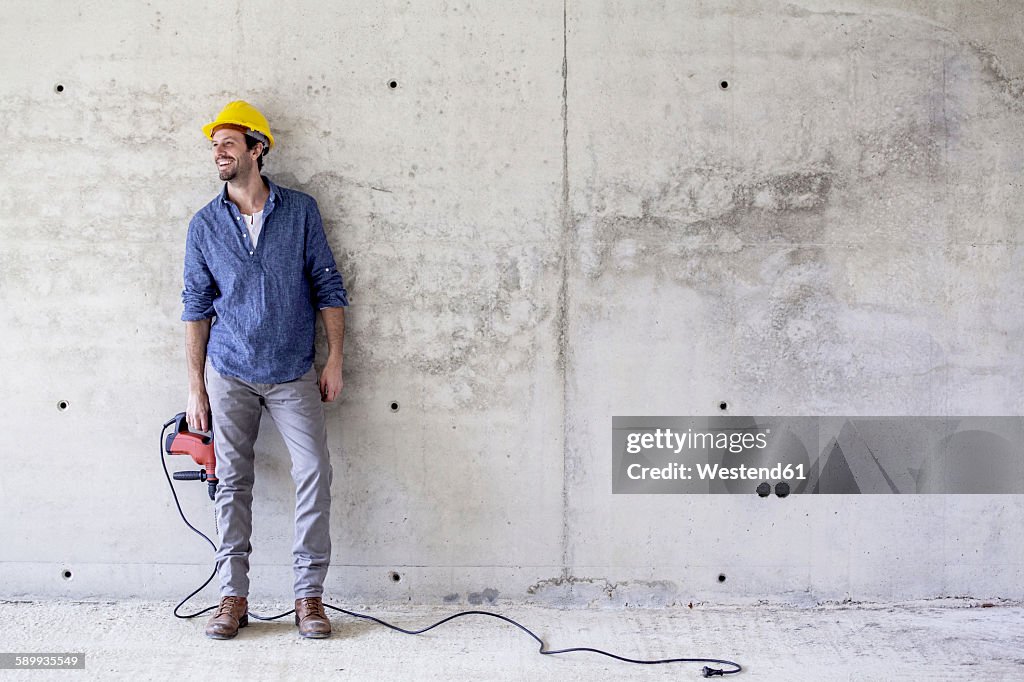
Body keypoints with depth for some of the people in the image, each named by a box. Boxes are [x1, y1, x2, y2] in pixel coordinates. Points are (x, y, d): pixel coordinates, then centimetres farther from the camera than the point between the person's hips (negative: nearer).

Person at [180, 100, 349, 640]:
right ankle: (233, 597, 12)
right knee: (232, 482, 3)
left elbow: (327, 286, 3)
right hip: (230, 373, 1)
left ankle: (309, 595, 1)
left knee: (314, 472, -8)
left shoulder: (301, 211, 1)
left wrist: (334, 359, -4)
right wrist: (196, 388, 1)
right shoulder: (205, 224, 4)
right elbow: (196, 307, 5)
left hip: (293, 373, -1)